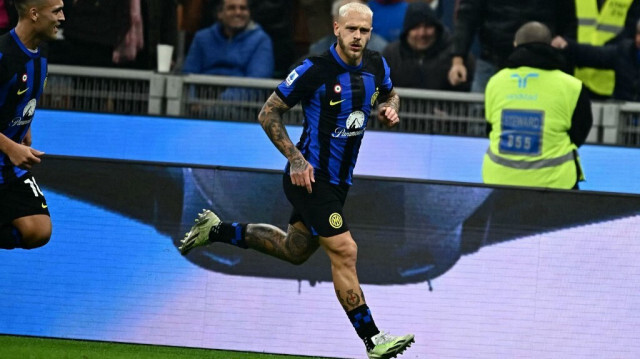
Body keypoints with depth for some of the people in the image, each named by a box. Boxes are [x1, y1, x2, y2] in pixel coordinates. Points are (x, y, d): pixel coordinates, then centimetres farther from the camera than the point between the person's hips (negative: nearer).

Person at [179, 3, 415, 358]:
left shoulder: (376, 66, 0)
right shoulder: (315, 70, -19)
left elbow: (389, 93, 23)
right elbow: (268, 113, -12)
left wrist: (390, 108, -2)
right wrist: (296, 158, -19)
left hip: (338, 180, 8)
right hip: (310, 178, -8)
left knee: (295, 250, 22)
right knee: (343, 250, -14)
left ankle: (216, 230, 38)